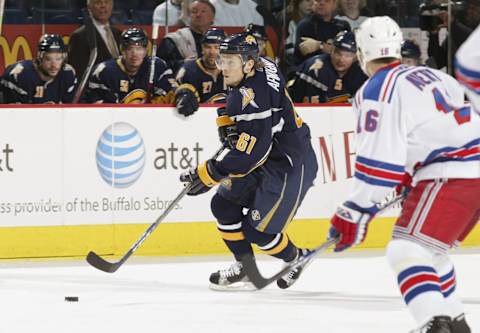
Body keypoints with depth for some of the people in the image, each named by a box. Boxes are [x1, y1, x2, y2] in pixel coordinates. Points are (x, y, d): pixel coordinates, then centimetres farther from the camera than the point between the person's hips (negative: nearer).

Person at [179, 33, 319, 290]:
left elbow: (250, 155, -33)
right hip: (264, 160, 10)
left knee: (257, 229, -8)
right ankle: (246, 270, 16)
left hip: (291, 165, -10)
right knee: (224, 205, 5)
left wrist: (209, 174, -28)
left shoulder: (256, 99, -31)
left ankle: (294, 259, 21)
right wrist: (227, 122, 5)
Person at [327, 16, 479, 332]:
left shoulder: (379, 91, -6)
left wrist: (355, 213, -10)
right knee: (431, 250, 25)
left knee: (406, 250, -15)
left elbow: (378, 162, -13)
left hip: (451, 178, -9)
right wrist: (411, 179, 37)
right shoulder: (431, 75, 20)